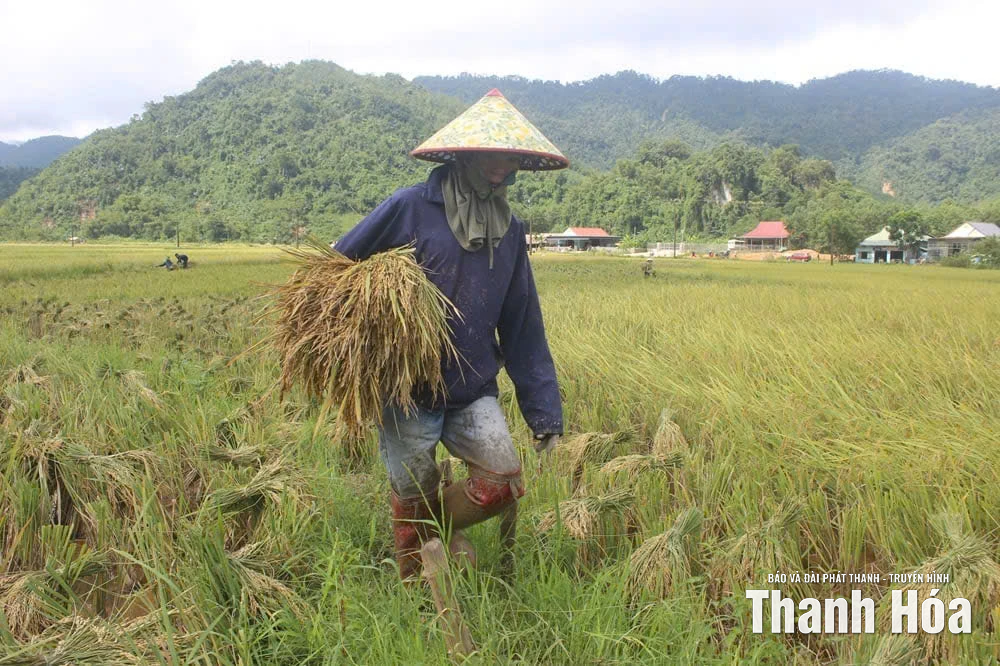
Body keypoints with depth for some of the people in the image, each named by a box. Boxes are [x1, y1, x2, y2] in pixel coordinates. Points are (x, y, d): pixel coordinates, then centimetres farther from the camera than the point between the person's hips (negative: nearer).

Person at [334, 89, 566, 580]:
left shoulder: (508, 230, 7)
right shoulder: (410, 209, -9)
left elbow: (522, 328, 9)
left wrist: (544, 409, 5)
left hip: (474, 392, 4)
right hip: (407, 395, -4)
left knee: (503, 484, -8)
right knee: (413, 502, 10)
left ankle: (444, 525, 25)